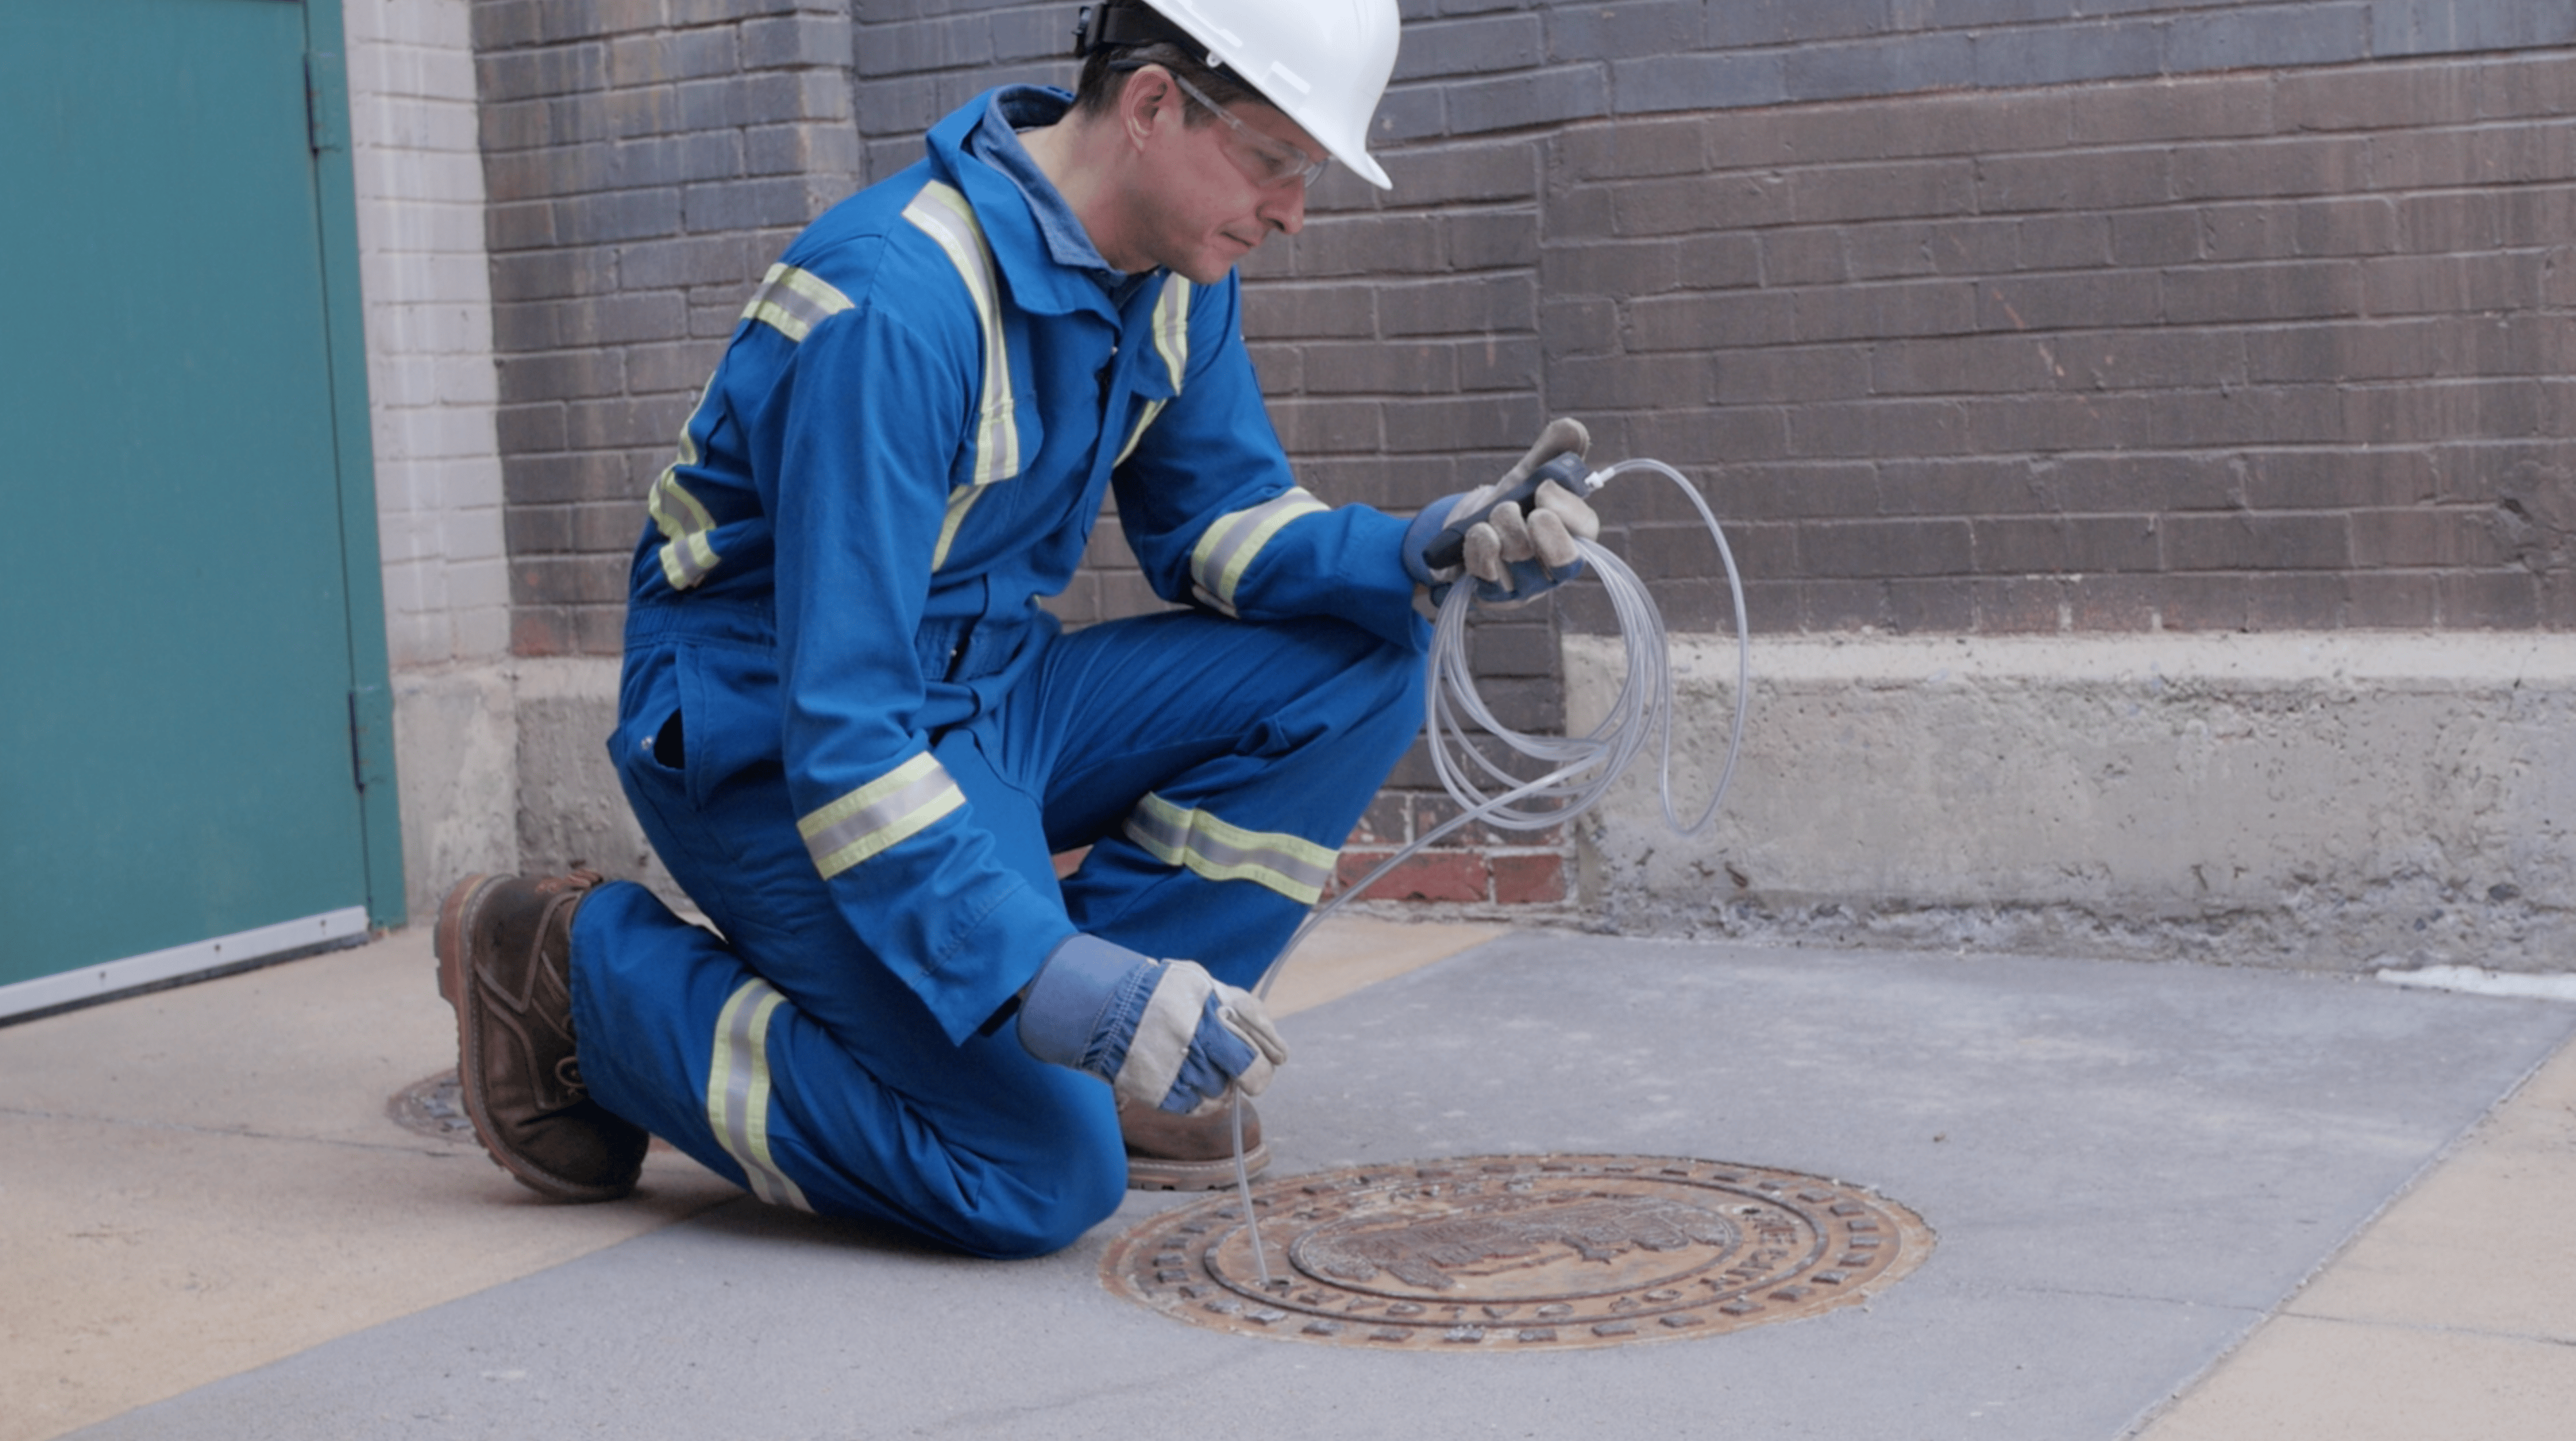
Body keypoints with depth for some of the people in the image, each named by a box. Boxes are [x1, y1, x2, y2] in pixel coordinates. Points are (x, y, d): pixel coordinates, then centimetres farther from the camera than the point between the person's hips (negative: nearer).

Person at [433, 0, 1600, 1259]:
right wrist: (1038, 974, -38)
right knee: (1046, 1175, -21)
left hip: (985, 704, 9)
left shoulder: (1176, 275, -1)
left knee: (1358, 665, -4)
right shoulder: (895, 302, -28)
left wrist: (1423, 554, -9)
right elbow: (842, 728, -31)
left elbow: (1216, 525, 11)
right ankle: (588, 971, -4)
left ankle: (1105, 1040, -1)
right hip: (772, 743, -8)